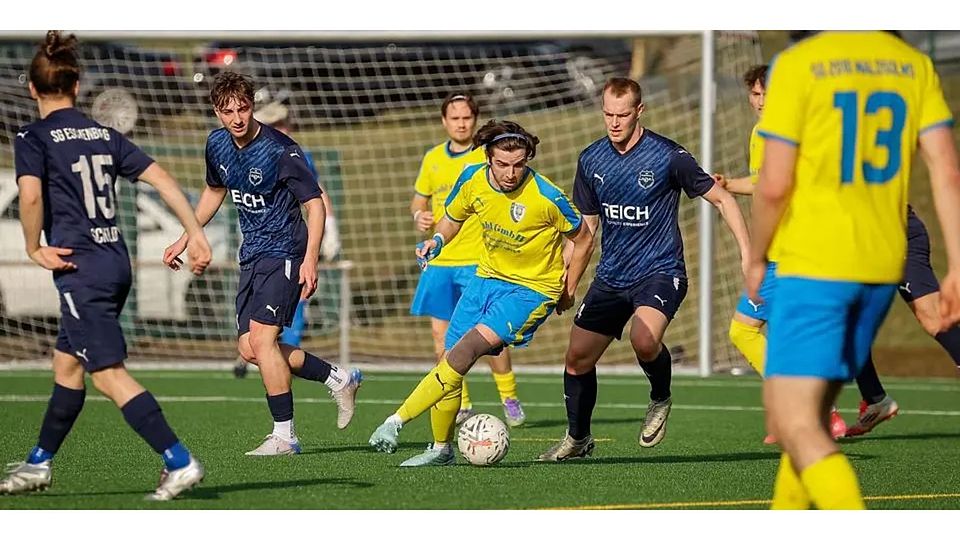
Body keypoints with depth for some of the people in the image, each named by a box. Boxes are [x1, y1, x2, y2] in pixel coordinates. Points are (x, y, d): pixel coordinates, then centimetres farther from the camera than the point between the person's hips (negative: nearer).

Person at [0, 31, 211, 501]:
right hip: (116, 262, 8)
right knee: (66, 362, 20)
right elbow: (159, 177, 7)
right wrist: (195, 233, 7)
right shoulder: (104, 135, 13)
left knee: (109, 373, -10)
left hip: (80, 267, -8)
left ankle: (179, 462, -20)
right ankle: (38, 465, 30)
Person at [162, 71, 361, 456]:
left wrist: (310, 260, -26)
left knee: (261, 337, -19)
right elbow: (214, 192, 22)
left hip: (283, 254, -8)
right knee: (249, 349, 4)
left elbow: (315, 204, -16)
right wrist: (184, 239, 21)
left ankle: (284, 436, -12)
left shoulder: (280, 150, -18)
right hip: (252, 256, 8)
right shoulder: (217, 145, 3)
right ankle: (339, 379, 20)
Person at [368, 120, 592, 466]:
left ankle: (397, 421, -21)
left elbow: (580, 238, -3)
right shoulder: (473, 179, -9)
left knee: (468, 349, -23)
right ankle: (441, 448, 20)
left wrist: (568, 288, -3)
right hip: (488, 278, 6)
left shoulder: (546, 197, -21)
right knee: (451, 360, 1)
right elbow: (453, 217, 12)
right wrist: (437, 240, -8)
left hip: (533, 288, -6)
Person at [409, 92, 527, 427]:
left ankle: (510, 399, 6)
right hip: (439, 260, 5)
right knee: (441, 335, 3)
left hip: (477, 261, -5)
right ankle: (460, 404, 14)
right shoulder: (433, 158, 10)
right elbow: (419, 199, 22)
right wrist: (419, 215, -1)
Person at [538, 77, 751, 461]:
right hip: (611, 277, 5)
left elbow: (722, 200, -3)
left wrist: (747, 253, -12)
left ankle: (661, 398, -1)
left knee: (644, 339, -32)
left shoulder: (669, 156, -12)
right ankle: (577, 439, 27)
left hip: (660, 271, -5)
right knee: (577, 358, 5)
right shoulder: (590, 160, 3)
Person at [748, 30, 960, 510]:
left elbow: (774, 185, -11)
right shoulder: (914, 66, 6)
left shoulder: (798, 64, -9)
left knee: (793, 422, -9)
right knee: (812, 413, 20)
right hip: (883, 267, 6)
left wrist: (756, 259, 4)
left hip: (813, 265, -6)